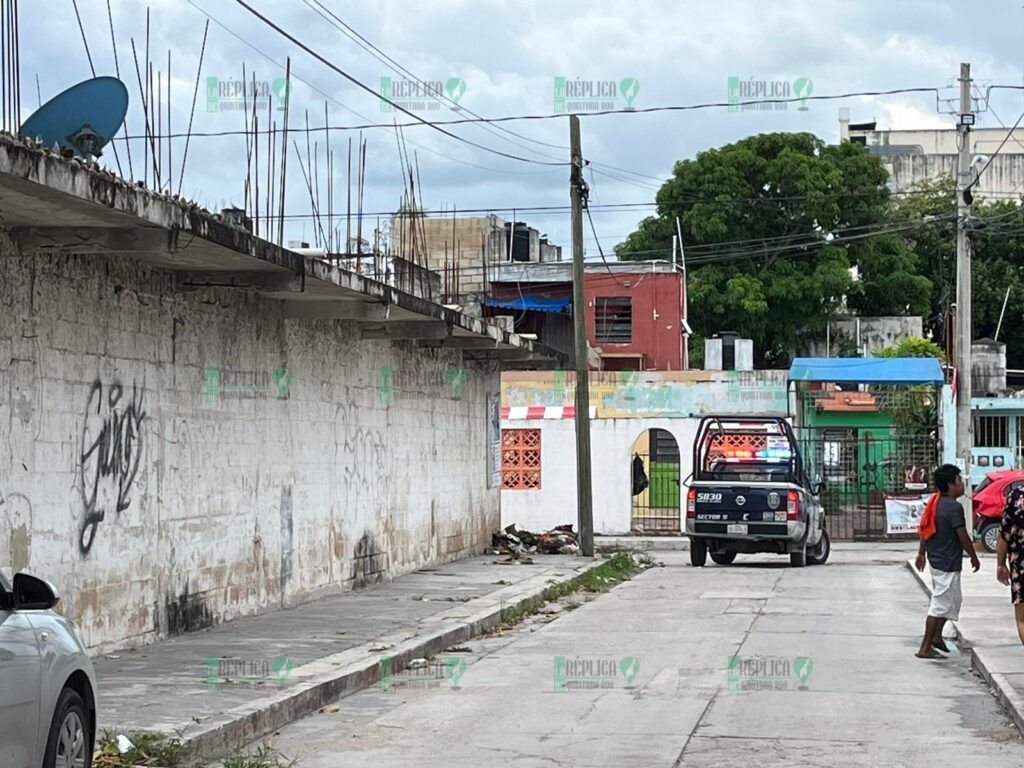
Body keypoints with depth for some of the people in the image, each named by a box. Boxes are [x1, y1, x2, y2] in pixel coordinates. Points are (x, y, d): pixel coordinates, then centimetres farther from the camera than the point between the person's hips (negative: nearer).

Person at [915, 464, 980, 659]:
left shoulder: (935, 503, 8)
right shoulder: (954, 507, -20)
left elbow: (925, 530, 15)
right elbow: (963, 537, -18)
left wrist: (921, 553, 23)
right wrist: (974, 557, -5)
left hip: (936, 560, 10)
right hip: (948, 563, -10)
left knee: (954, 599, 23)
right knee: (941, 605, -4)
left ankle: (937, 636, 28)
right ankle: (925, 648, -2)